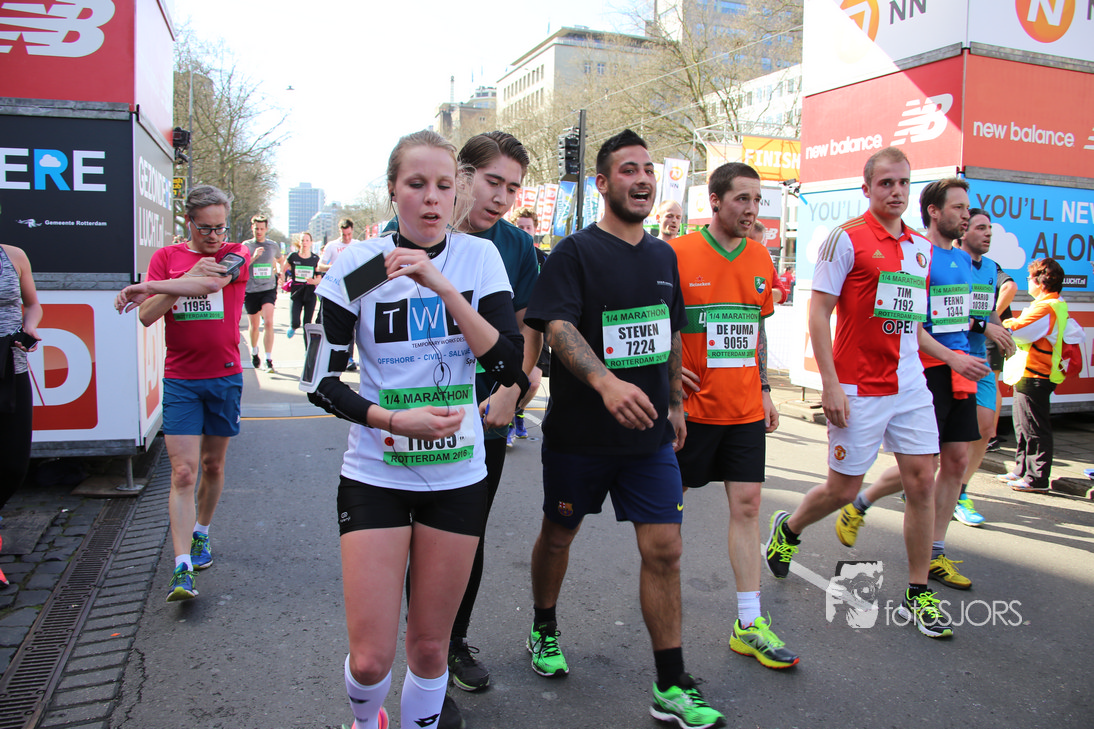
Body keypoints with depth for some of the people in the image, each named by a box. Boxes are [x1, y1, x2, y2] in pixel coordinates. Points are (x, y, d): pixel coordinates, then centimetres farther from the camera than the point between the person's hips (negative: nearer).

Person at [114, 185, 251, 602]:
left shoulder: (237, 254, 0)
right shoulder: (166, 258, 4)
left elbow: (213, 282, -23)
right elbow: (147, 316, -6)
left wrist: (147, 287, -19)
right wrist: (186, 280, -18)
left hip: (225, 377, 0)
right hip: (180, 380, 0)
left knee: (213, 465, 13)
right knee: (183, 473, -6)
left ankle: (200, 534, 37)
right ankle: (182, 570, -7)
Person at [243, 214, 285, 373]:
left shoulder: (273, 245, 7)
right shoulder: (246, 245, 1)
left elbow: (281, 260, 27)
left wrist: (279, 273, 11)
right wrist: (254, 257, -18)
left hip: (269, 289, 0)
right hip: (251, 290, 0)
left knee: (268, 323, -17)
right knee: (254, 326, 12)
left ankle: (269, 360, -15)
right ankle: (254, 352, 40)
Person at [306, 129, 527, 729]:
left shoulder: (479, 257, -1)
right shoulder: (358, 264, -6)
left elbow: (509, 365, -11)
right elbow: (322, 381, -5)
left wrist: (443, 286, -19)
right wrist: (395, 421, -20)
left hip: (458, 476, 2)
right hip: (375, 474, -1)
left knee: (430, 647, 11)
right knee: (370, 658, 0)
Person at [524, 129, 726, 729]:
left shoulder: (663, 256, 10)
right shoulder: (575, 252, -9)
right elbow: (557, 327, -23)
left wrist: (674, 402, 17)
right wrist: (605, 381, -38)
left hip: (649, 433, 4)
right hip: (578, 432, -4)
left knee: (664, 550, 0)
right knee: (558, 534, 15)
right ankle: (543, 632, 42)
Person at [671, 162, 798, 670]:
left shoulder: (760, 258, 7)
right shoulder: (678, 254, -9)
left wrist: (764, 390, 14)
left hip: (745, 408, 5)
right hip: (692, 405, -4)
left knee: (747, 505, 3)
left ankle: (749, 624, 11)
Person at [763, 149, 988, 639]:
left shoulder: (921, 247, 12)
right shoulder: (847, 239, -8)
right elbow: (818, 313, -12)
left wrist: (950, 358, 17)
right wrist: (830, 384, -17)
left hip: (910, 385, 6)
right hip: (858, 390, -6)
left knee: (922, 481, 3)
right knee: (842, 489, 3)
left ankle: (918, 595, 15)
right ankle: (788, 529, 34)